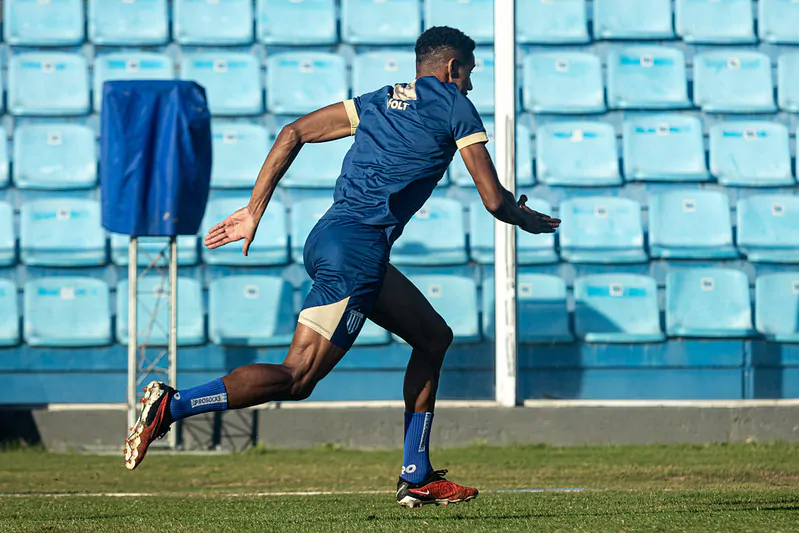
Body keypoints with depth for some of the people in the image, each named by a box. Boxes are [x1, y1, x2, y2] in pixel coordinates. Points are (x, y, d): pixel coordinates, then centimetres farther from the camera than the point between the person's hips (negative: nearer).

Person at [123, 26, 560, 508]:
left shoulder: (379, 102, 22)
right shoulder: (455, 107, 4)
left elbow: (294, 133, 15)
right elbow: (494, 200, 1)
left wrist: (255, 211, 13)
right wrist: (531, 221, 23)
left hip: (329, 237, 9)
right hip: (357, 250, -9)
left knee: (434, 338, 20)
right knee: (296, 379, -11)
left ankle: (417, 477, 19)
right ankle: (171, 406, -19)